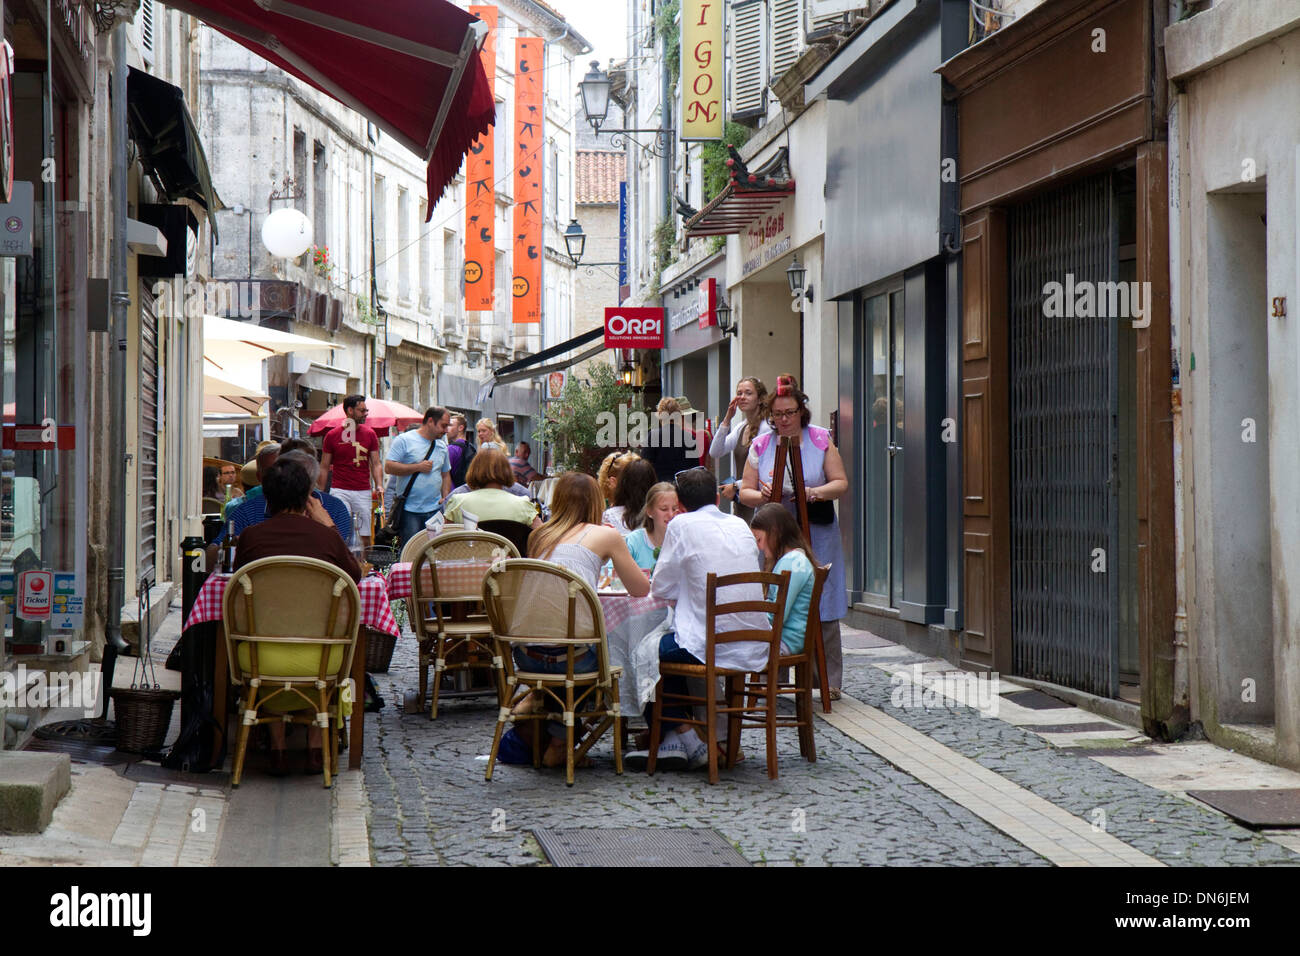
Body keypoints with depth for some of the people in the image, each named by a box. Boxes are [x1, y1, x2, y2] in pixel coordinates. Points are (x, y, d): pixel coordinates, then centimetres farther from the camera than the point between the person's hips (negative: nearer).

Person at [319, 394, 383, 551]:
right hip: (339, 491, -2)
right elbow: (324, 467, 8)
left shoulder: (370, 434, 8)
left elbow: (376, 464, 10)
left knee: (365, 538, 2)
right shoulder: (332, 435, 2)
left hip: (363, 492, 2)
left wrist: (379, 486, -7)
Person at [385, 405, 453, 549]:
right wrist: (418, 467, -10)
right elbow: (389, 467, -10)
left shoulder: (442, 446, 17)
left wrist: (445, 498, 10)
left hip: (434, 509, 5)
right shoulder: (404, 440, -3)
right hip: (410, 510, -5)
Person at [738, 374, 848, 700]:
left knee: (822, 611, -2)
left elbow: (841, 483, 2)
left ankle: (829, 680, 4)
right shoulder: (760, 446, 8)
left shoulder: (820, 440, 4)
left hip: (816, 536, -1)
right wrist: (762, 496, -14)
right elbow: (745, 492, 9)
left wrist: (814, 493, -16)